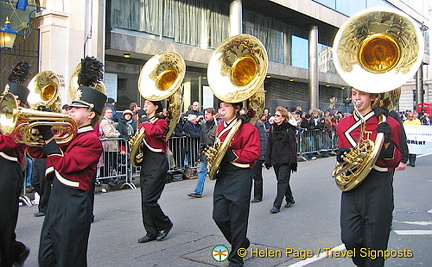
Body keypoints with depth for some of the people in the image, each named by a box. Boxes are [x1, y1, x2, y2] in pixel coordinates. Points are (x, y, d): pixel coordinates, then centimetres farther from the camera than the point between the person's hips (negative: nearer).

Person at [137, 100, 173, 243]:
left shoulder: (161, 122, -7)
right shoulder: (146, 122, 16)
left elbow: (153, 131, -29)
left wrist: (144, 124, -10)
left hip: (157, 164, -8)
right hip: (146, 164, 8)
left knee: (149, 200, -9)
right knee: (145, 200, 8)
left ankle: (165, 224, 13)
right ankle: (151, 232, 17)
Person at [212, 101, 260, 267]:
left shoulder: (248, 128, -8)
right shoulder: (220, 128, 15)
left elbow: (253, 153, -15)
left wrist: (231, 154, -20)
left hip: (240, 177, -7)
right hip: (222, 175, 7)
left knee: (237, 219, 0)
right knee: (219, 216, 7)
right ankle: (241, 243, 33)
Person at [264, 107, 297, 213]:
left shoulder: (289, 130, -7)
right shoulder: (273, 129, 10)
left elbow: (293, 146, -9)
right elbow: (269, 145, 13)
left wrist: (293, 161, -14)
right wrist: (268, 160, 9)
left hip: (285, 160, -6)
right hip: (275, 159, 6)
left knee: (282, 181, -7)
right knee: (282, 181, 14)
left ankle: (277, 205, -7)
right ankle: (290, 200, 30)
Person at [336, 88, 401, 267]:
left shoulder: (388, 124, -2)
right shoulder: (344, 124, 9)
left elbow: (395, 162, -2)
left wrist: (386, 141, -18)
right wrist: (341, 155, -3)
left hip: (378, 187, -3)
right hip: (351, 185, 3)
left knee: (373, 242, 3)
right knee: (349, 238, -1)